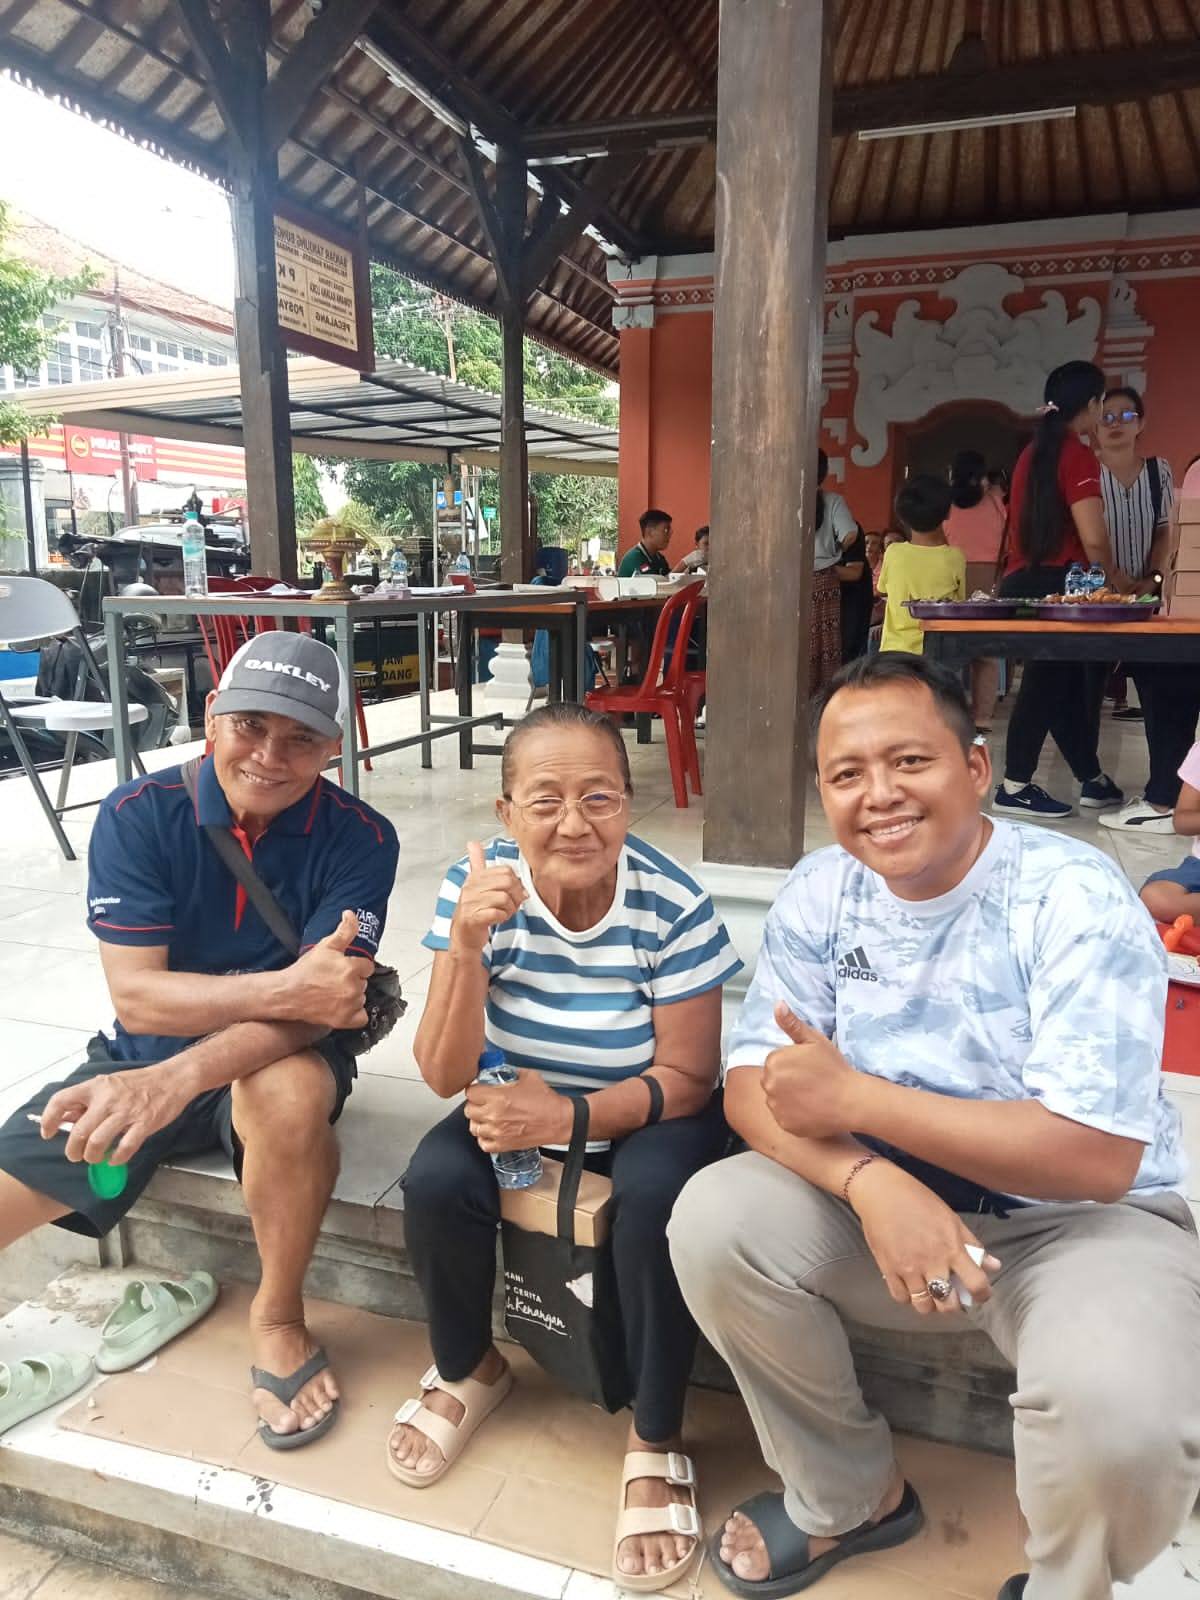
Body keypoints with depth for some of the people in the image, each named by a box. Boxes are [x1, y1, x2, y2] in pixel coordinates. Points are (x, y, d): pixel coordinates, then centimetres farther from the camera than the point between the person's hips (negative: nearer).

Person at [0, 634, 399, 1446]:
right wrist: (284, 989, -35)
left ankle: (279, 1320, -10)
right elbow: (136, 996, -18)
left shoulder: (360, 838, -17)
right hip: (141, 1060, 3)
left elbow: (321, 1006, -24)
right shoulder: (137, 816, -14)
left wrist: (177, 1076, -40)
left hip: (279, 1061, -2)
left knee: (291, 1092, -36)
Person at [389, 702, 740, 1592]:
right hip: (522, 1097, 3)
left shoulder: (674, 906, -25)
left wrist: (573, 1118, -35)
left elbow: (685, 1077, -17)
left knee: (654, 1197, -32)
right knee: (435, 1181, -23)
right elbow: (445, 1076, -21)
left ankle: (657, 1438, -4)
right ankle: (470, 1370, 10)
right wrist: (467, 946, -38)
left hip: (649, 1109, -2)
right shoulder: (477, 888, -19)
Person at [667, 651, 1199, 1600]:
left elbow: (1097, 1157, -25)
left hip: (1087, 1220, -3)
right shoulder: (821, 893, -6)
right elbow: (753, 1088, -8)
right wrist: (870, 1179, -29)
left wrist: (855, 1100, -24)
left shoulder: (1075, 900, -20)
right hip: (891, 1201, 4)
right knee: (713, 1221, -18)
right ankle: (850, 1498, 9)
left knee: (1121, 1422, -31)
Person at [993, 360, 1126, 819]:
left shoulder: (1032, 453, 15)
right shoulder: (1078, 456, -9)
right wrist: (1117, 580, 1)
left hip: (1021, 582, 8)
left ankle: (1093, 781, 23)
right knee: (1049, 685, 0)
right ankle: (1014, 787, 4)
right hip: (1057, 585, -8)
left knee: (1060, 683, 13)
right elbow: (1093, 540, -16)